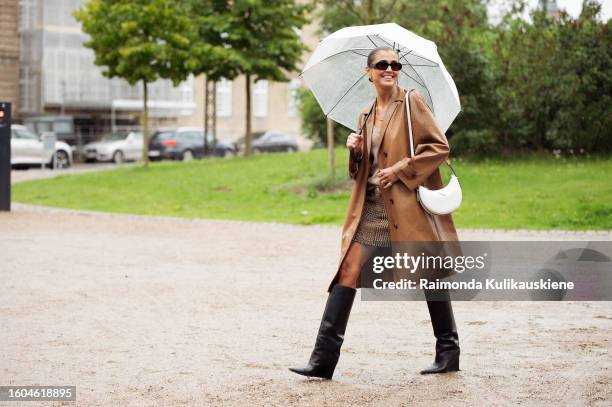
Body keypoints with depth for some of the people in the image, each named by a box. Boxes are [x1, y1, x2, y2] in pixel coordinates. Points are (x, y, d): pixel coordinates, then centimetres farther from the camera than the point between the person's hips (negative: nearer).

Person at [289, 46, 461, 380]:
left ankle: (448, 353, 20)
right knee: (347, 271, -5)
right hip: (370, 208, 5)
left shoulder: (412, 102, -1)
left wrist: (400, 169, -14)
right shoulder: (366, 116, 16)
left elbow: (440, 146, -8)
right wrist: (355, 151, 1)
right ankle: (323, 359, -7)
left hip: (408, 205, -5)